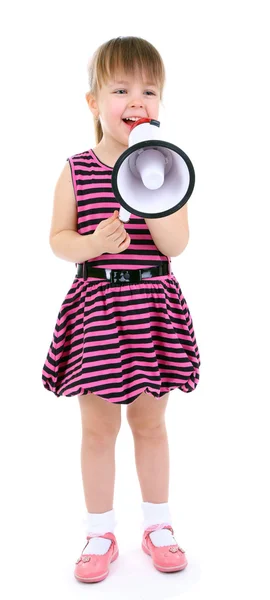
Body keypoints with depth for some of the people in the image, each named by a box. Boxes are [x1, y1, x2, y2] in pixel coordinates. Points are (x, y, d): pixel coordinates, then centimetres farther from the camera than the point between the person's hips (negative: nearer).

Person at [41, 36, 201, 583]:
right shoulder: (76, 170, -1)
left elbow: (176, 243, -8)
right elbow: (58, 239, 1)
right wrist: (92, 243, -19)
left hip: (153, 302, 1)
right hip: (96, 302, 0)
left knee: (150, 421, 14)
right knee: (98, 427, 8)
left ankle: (157, 524, 33)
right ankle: (100, 533, 26)